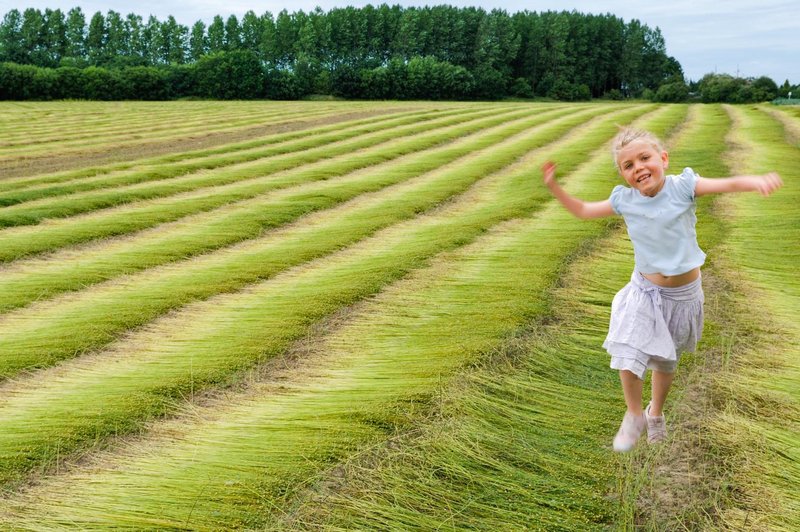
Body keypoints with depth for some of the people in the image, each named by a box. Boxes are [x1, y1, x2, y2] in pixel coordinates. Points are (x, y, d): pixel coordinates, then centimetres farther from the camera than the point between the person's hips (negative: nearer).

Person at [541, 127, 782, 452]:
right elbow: (582, 211, 3)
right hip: (644, 291, 1)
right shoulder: (624, 200, -10)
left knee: (666, 360, 17)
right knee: (627, 358, -13)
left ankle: (656, 413, 44)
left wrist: (756, 181, -52)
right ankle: (634, 416, 14)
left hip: (682, 293, -1)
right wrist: (554, 187, -9)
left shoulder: (682, 187, -18)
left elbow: (727, 184, -31)